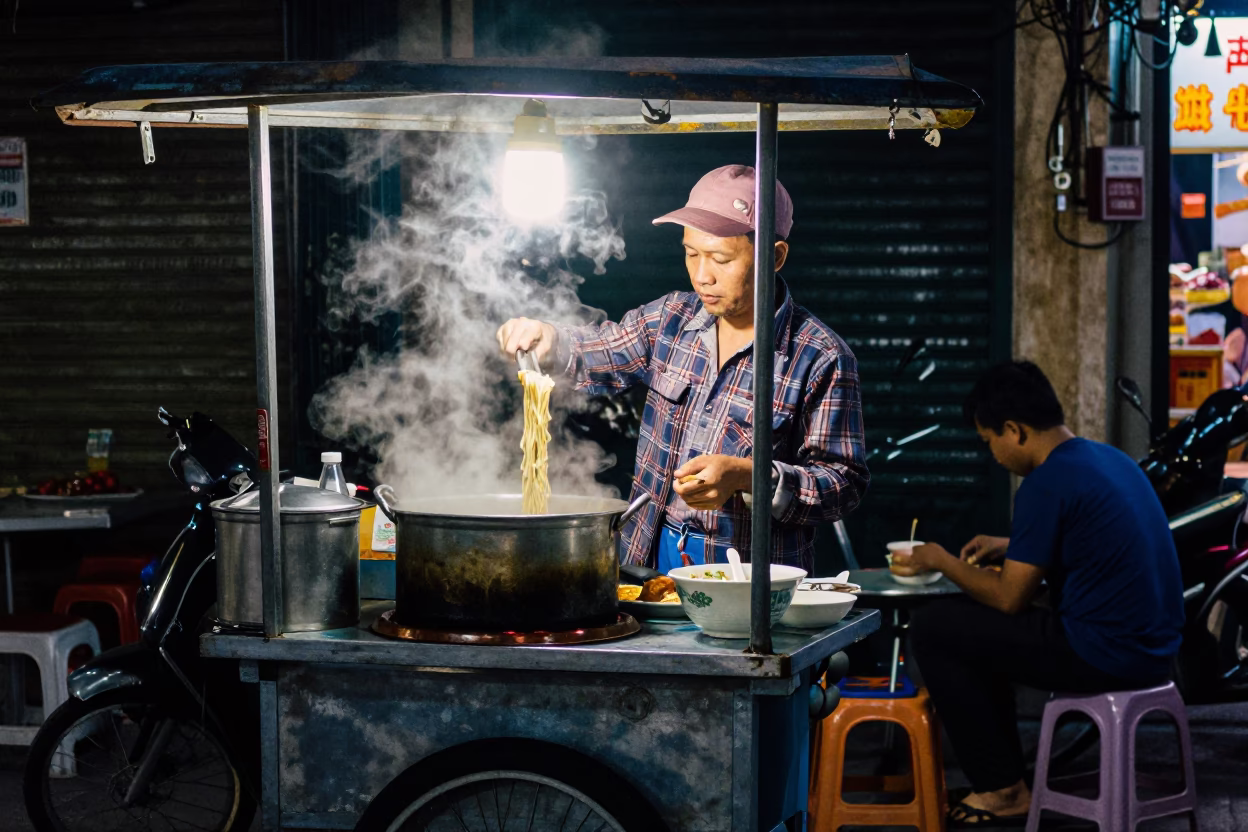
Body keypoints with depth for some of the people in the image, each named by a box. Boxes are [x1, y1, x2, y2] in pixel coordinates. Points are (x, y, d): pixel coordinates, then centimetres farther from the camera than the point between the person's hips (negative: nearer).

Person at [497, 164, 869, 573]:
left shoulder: (821, 359, -7)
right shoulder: (669, 320, 8)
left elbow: (846, 481, -6)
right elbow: (592, 356, 24)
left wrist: (745, 476, -19)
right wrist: (548, 339, 1)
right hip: (653, 556, 4)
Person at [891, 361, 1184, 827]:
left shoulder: (1046, 483, -17)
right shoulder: (1108, 458, 11)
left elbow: (1011, 599, -12)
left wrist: (943, 562, 3)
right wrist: (1011, 548, 21)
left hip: (1106, 655, -10)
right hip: (1152, 646, 10)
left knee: (932, 630, -1)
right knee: (974, 622, 24)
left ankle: (1003, 791, 6)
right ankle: (1002, 778, 25)